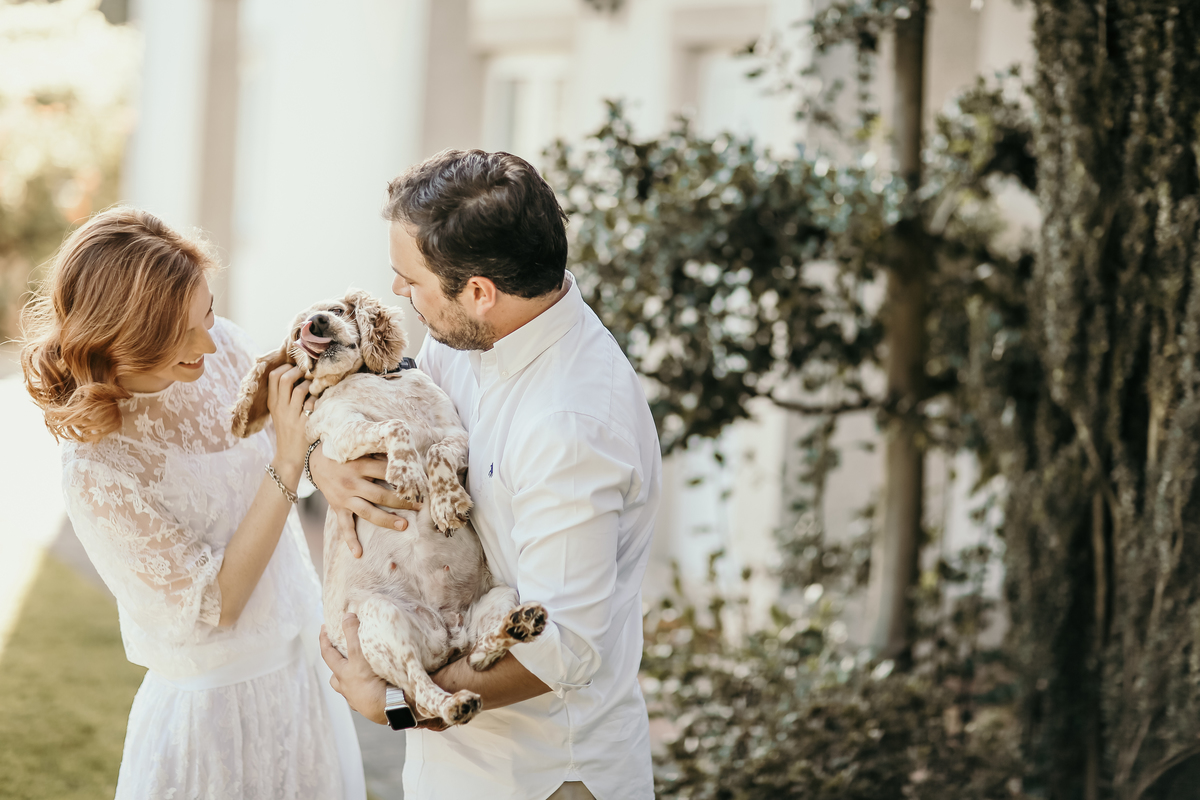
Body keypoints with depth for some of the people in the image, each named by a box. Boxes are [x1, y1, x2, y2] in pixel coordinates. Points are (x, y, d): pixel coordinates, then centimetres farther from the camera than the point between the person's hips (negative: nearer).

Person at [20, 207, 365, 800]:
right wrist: (287, 467, -29)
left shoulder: (221, 346, -10)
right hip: (217, 702, -6)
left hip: (303, 657, 6)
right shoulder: (96, 472, -27)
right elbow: (212, 609, -23)